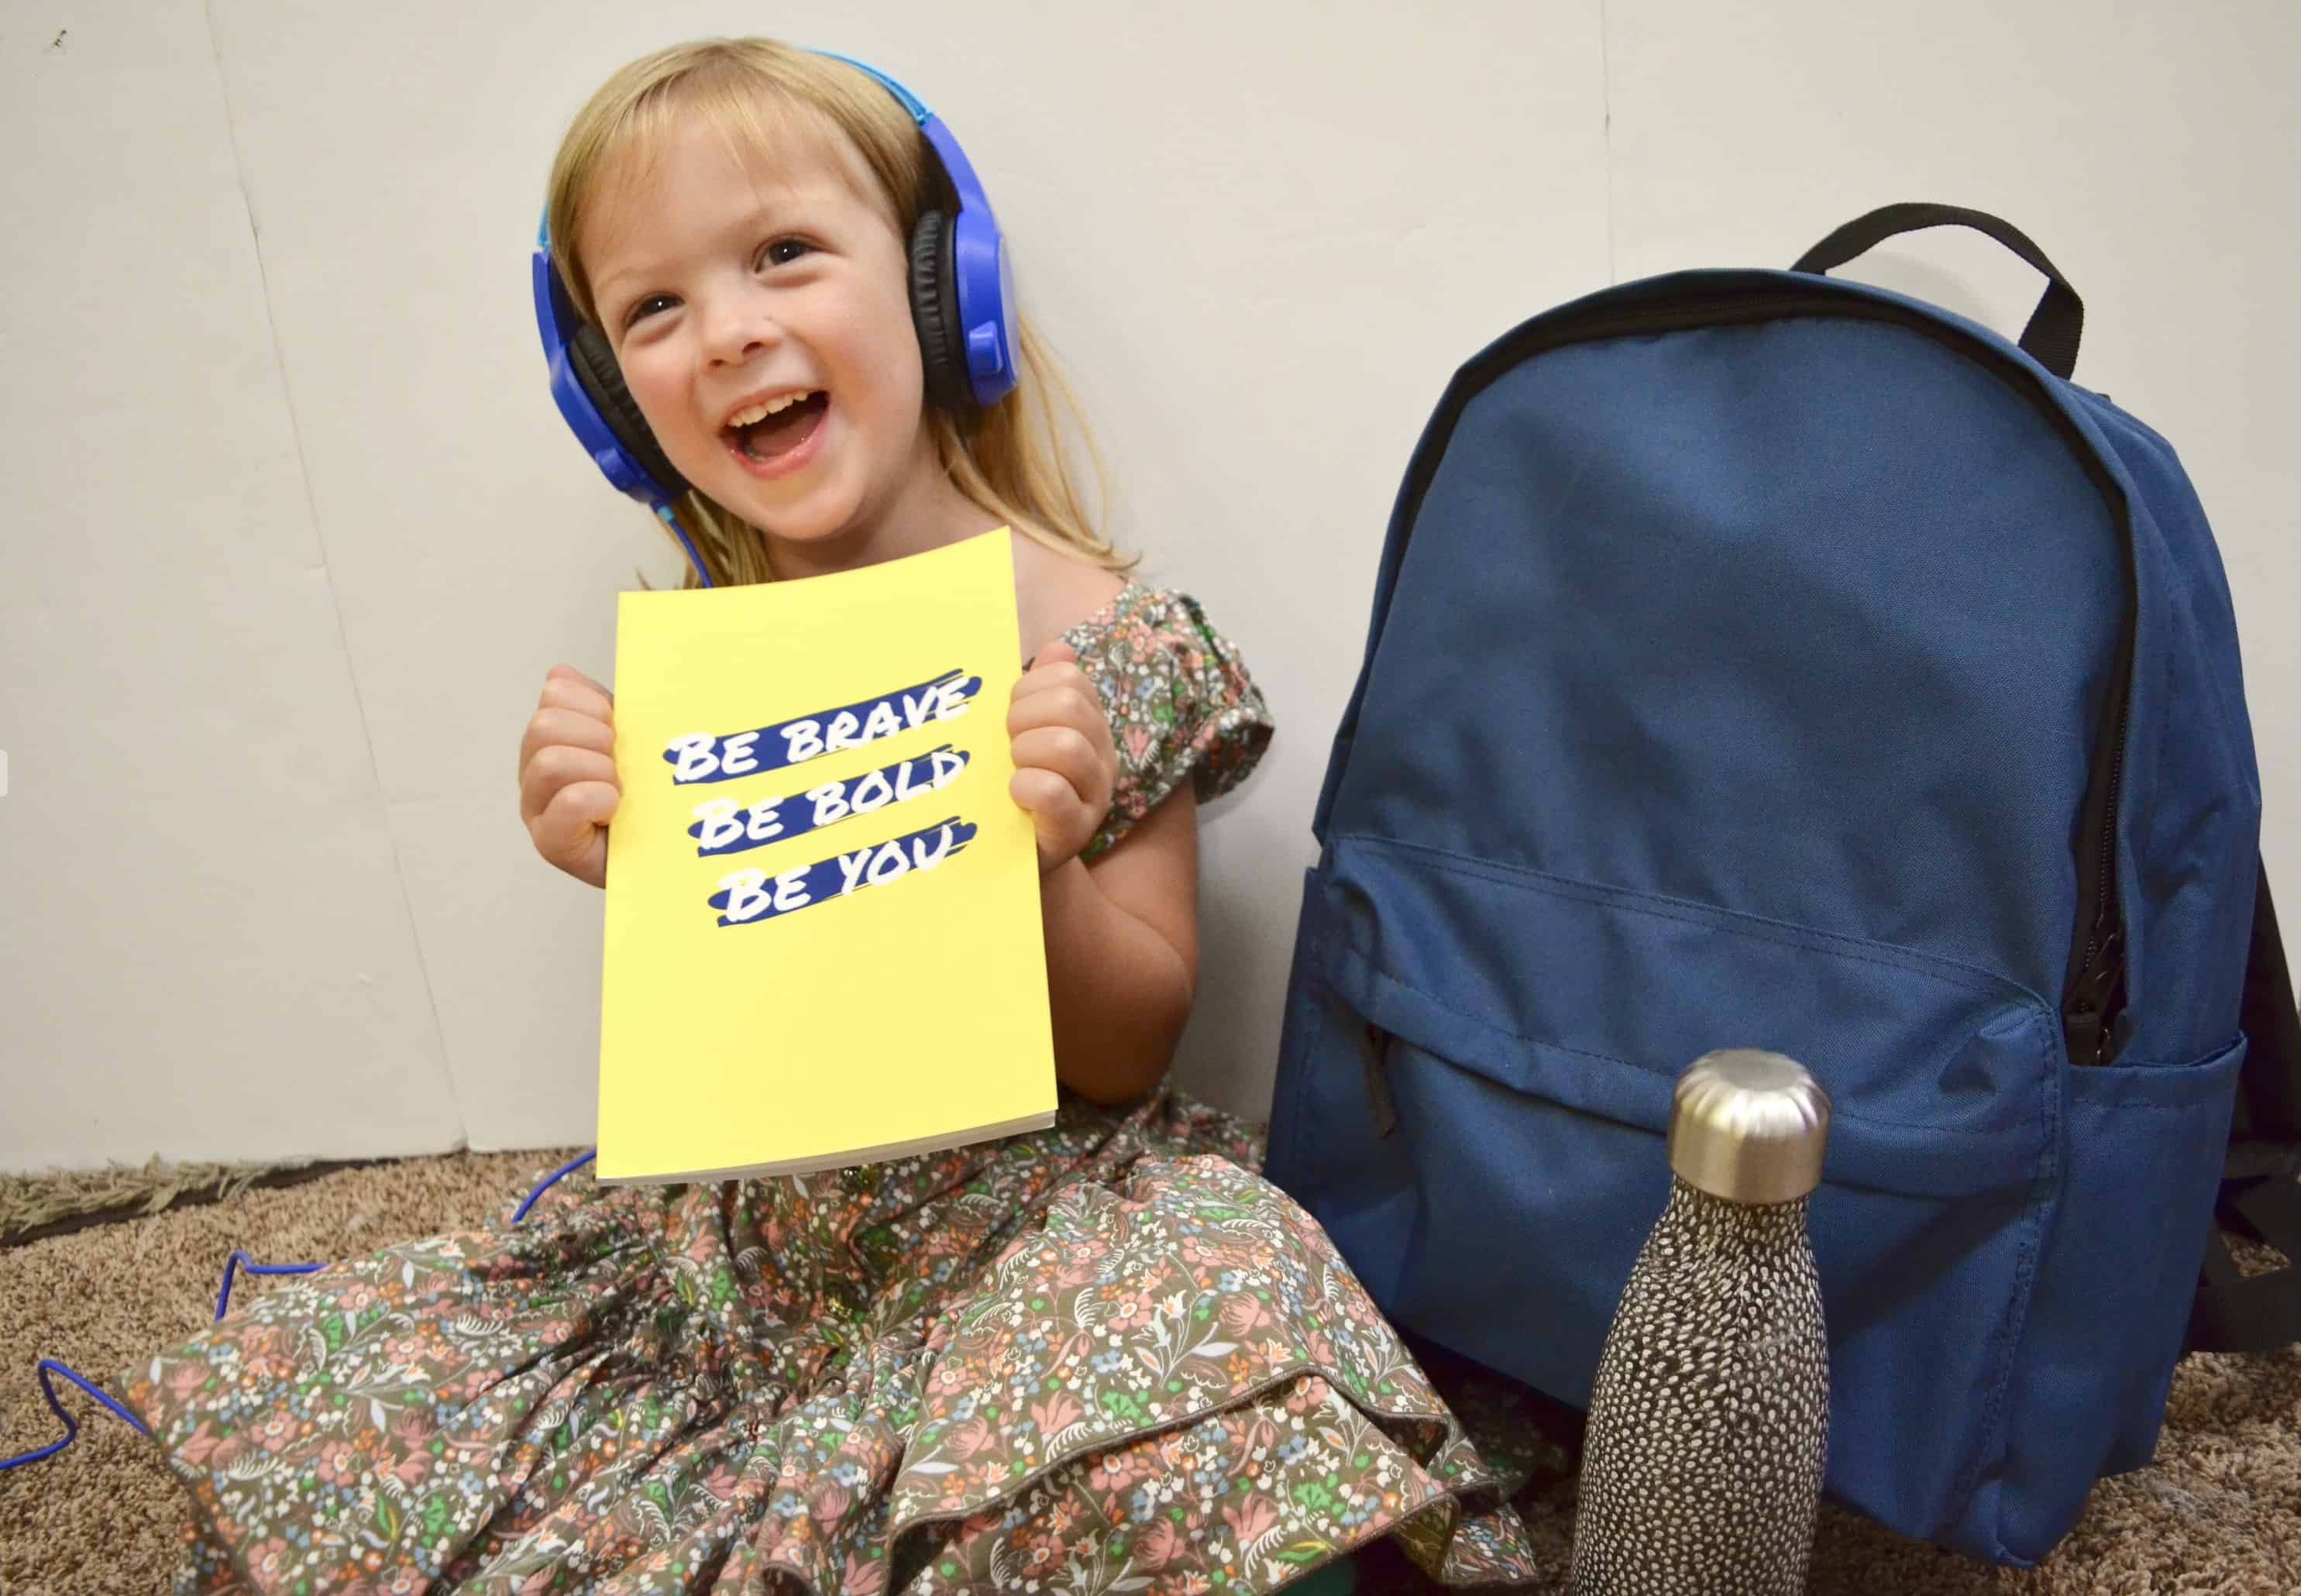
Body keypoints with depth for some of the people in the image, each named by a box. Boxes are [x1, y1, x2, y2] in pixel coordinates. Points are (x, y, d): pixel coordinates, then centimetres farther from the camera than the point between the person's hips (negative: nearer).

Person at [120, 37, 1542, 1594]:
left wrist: (1048, 868, -25)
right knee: (293, 1404, -4)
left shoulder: (1103, 644, -12)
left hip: (1028, 1208, -3)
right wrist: (625, 876, -11)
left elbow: (1124, 1058, -6)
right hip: (757, 1221, 4)